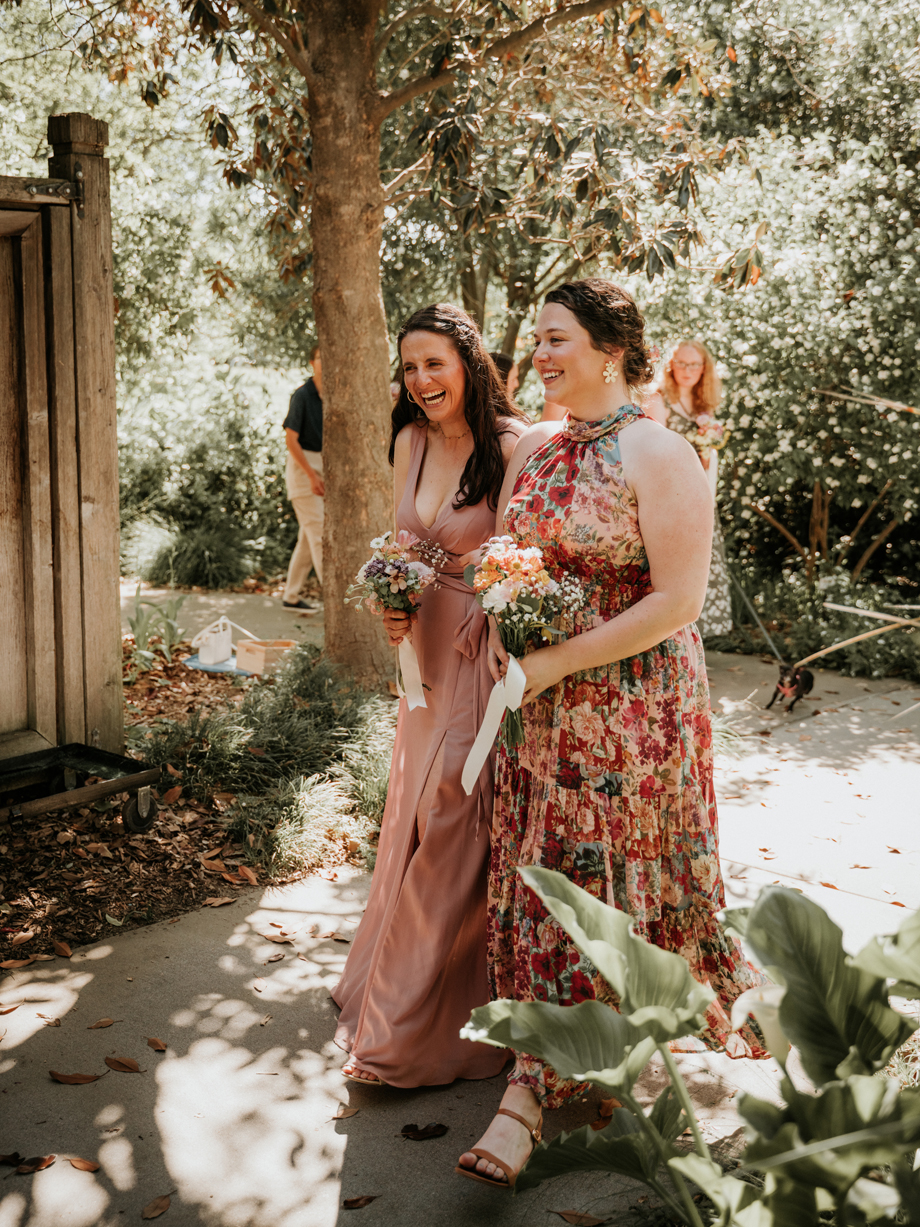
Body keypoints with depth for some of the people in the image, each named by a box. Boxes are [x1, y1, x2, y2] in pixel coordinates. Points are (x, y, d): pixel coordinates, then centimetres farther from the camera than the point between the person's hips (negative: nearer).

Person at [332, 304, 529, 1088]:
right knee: (418, 813, 16)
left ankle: (413, 1030, 12)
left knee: (455, 824, -2)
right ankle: (396, 990, 34)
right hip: (429, 645, 7)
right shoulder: (411, 441, 7)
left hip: (488, 649, -7)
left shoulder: (511, 447, -15)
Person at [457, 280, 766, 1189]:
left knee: (621, 881, 4)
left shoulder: (658, 454, -14)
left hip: (631, 706, -6)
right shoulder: (532, 448, 8)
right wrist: (498, 635, -2)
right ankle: (531, 1087, 22)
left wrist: (555, 663, -18)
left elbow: (678, 599, -18)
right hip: (538, 705, 6)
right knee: (538, 877, 8)